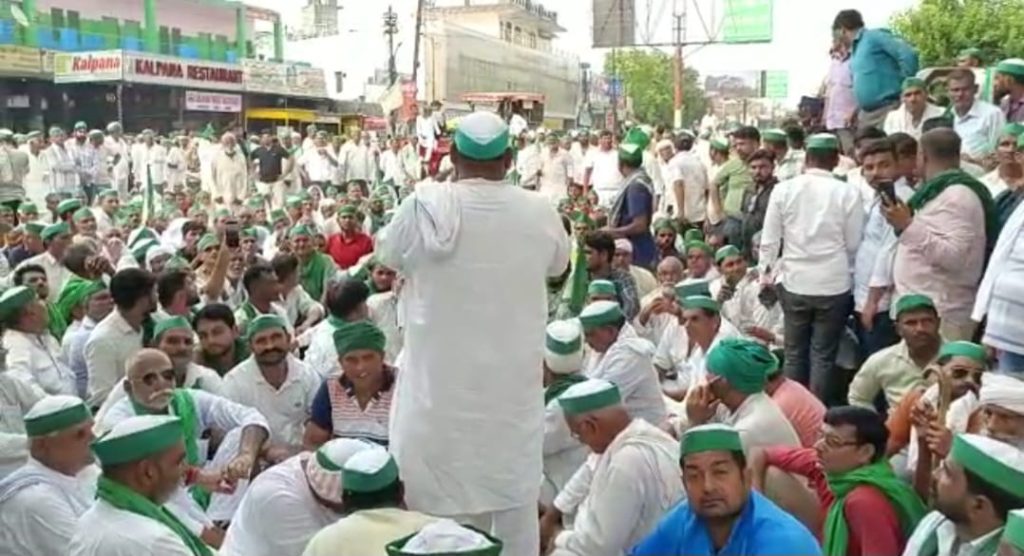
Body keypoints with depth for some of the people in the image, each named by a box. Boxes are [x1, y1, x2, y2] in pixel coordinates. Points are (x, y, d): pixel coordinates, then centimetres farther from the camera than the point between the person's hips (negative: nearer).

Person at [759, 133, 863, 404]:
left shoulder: (783, 189, -4)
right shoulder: (848, 193, -9)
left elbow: (769, 239, 1)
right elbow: (854, 244, -3)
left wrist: (766, 273, 15)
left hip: (794, 281, 2)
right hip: (833, 284, -2)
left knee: (794, 353, 14)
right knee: (824, 354, 7)